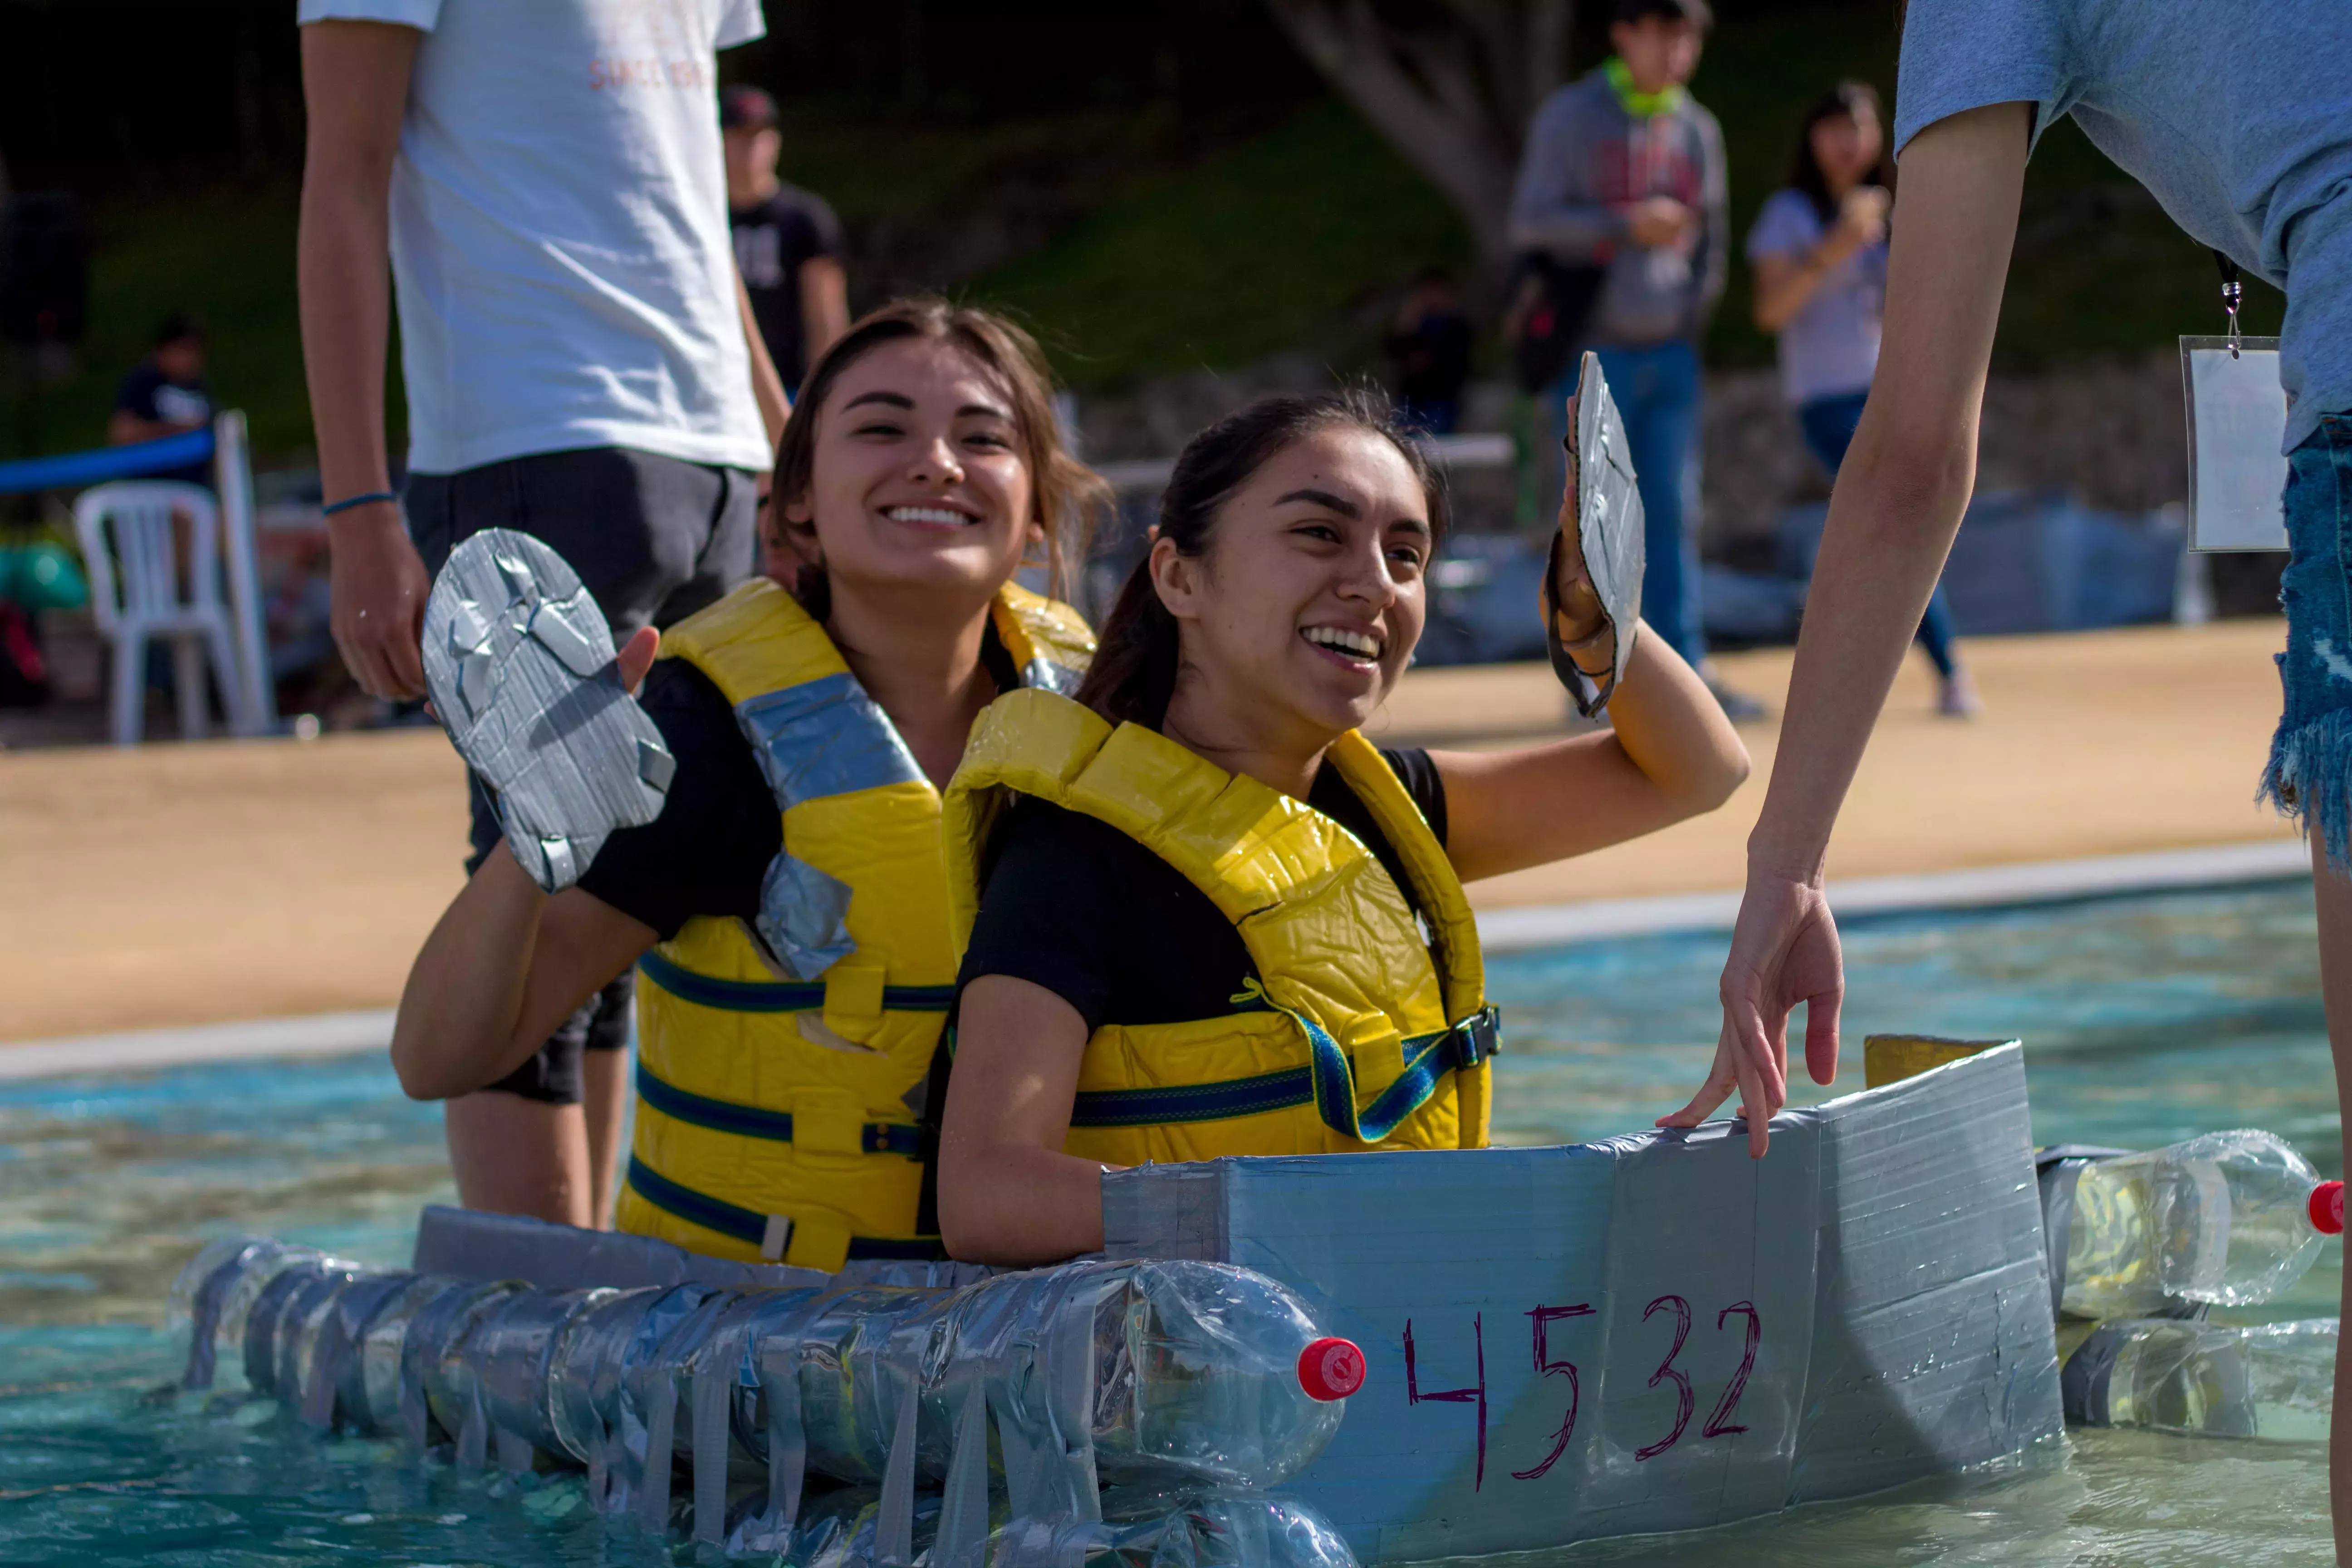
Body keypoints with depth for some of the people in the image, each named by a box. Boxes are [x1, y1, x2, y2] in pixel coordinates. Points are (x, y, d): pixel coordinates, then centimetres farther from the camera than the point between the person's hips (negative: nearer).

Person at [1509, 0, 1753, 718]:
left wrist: (1692, 316, 7)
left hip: (1670, 354, 5)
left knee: (1674, 516, 3)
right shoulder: (1571, 117, -3)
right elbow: (1531, 224, -9)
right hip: (1594, 354, -5)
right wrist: (1628, 226, -19)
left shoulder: (1698, 129, 11)